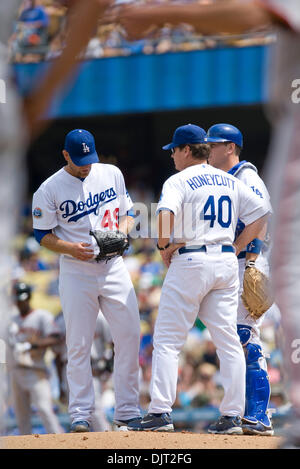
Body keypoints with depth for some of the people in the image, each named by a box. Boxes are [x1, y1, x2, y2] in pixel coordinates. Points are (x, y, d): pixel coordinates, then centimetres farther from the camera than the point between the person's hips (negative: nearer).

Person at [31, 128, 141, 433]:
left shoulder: (112, 174, 6)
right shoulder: (49, 189, -5)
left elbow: (127, 213, 15)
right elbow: (43, 235, -1)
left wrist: (122, 232, -7)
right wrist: (72, 248, -18)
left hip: (114, 268, 3)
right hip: (76, 273, -3)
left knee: (129, 337, -1)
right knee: (78, 345, -2)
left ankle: (127, 411, 7)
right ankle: (80, 414, 4)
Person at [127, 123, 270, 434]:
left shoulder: (179, 181, -5)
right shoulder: (230, 182, 14)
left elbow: (166, 212, -24)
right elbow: (261, 215, 15)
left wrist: (164, 246, -11)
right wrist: (235, 248, 13)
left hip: (191, 262, -6)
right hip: (227, 262, 6)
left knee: (167, 340, -1)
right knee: (228, 340, 6)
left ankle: (161, 412, -6)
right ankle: (232, 417, 3)